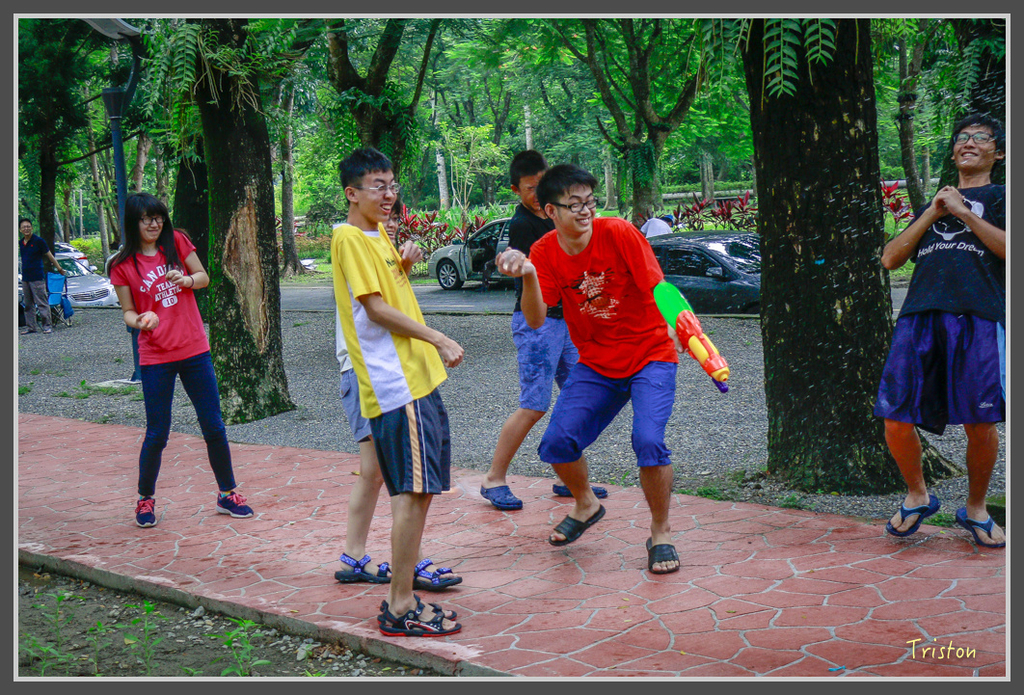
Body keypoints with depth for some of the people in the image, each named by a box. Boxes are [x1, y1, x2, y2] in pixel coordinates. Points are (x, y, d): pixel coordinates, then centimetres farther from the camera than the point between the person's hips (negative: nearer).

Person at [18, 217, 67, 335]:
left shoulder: (38, 240, -7)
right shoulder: (20, 242, 10)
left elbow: (49, 256, -2)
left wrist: (60, 269, 1)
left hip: (37, 277, -6)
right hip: (25, 278, 6)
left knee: (42, 303, -6)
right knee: (28, 304, 9)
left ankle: (47, 325, -3)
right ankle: (30, 327, 15)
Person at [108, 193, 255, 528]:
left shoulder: (177, 242, 3)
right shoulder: (123, 265, -2)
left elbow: (204, 277, 10)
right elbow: (127, 312, 1)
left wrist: (187, 280, -11)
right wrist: (140, 321, -21)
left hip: (194, 350, 2)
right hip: (155, 357, -2)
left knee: (214, 426, 7)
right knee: (157, 433, 1)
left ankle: (227, 494, 21)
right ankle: (145, 499, 21)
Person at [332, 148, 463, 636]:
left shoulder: (378, 235, 18)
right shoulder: (349, 237, -10)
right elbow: (376, 308, -16)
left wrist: (405, 264, 8)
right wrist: (440, 340, -15)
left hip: (417, 376, 10)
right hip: (395, 383, -10)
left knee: (423, 486, 17)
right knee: (413, 490, -12)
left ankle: (409, 568, 31)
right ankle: (400, 606, -9)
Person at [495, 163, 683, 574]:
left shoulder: (619, 234, -16)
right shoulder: (544, 253, -6)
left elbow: (658, 287, -17)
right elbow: (535, 320, -15)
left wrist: (677, 327, -36)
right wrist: (528, 275, -33)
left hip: (651, 356, -4)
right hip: (595, 363, 4)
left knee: (648, 441, -23)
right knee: (557, 443, -5)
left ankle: (661, 533, 1)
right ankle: (586, 505, 28)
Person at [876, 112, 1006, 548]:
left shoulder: (1000, 197, 16)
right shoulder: (932, 204, 28)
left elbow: (1007, 248, -3)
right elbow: (891, 259, 17)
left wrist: (964, 212, -2)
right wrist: (932, 213, 8)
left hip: (979, 318, -3)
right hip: (919, 315, 3)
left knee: (980, 424, -5)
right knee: (895, 419, -6)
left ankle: (976, 509, 18)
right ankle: (917, 498, 18)